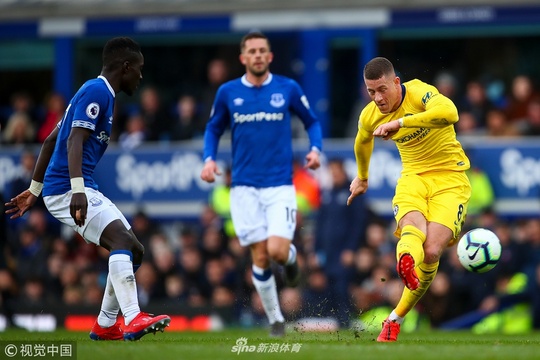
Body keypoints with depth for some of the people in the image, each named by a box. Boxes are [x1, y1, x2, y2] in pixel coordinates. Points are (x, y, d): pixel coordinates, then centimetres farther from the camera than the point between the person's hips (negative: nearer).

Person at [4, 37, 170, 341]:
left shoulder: (97, 92, 21)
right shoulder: (97, 91, -10)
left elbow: (52, 140, 26)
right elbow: (74, 140, -23)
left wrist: (34, 190, 29)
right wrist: (77, 190, -34)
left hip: (83, 190, 10)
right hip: (67, 189, -10)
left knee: (134, 252, 10)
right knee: (123, 239, -25)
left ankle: (106, 325, 17)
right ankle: (133, 320, -37)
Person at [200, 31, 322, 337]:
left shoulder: (288, 88, 0)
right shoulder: (228, 92, 3)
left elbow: (312, 122, 12)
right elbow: (214, 129, 16)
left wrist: (316, 149, -7)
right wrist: (209, 159, -2)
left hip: (280, 185, -1)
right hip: (245, 187, 1)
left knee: (277, 250, -17)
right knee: (260, 257, -3)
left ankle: (292, 257, 21)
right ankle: (276, 320, 14)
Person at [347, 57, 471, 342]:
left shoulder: (419, 93, -19)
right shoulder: (369, 116, -1)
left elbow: (450, 113, -42)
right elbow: (363, 143, 25)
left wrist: (400, 122, -44)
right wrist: (362, 178, 42)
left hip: (449, 178, -3)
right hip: (413, 177, 3)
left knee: (431, 253, -18)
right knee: (413, 229, -33)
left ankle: (395, 320, -1)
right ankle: (406, 260, -71)